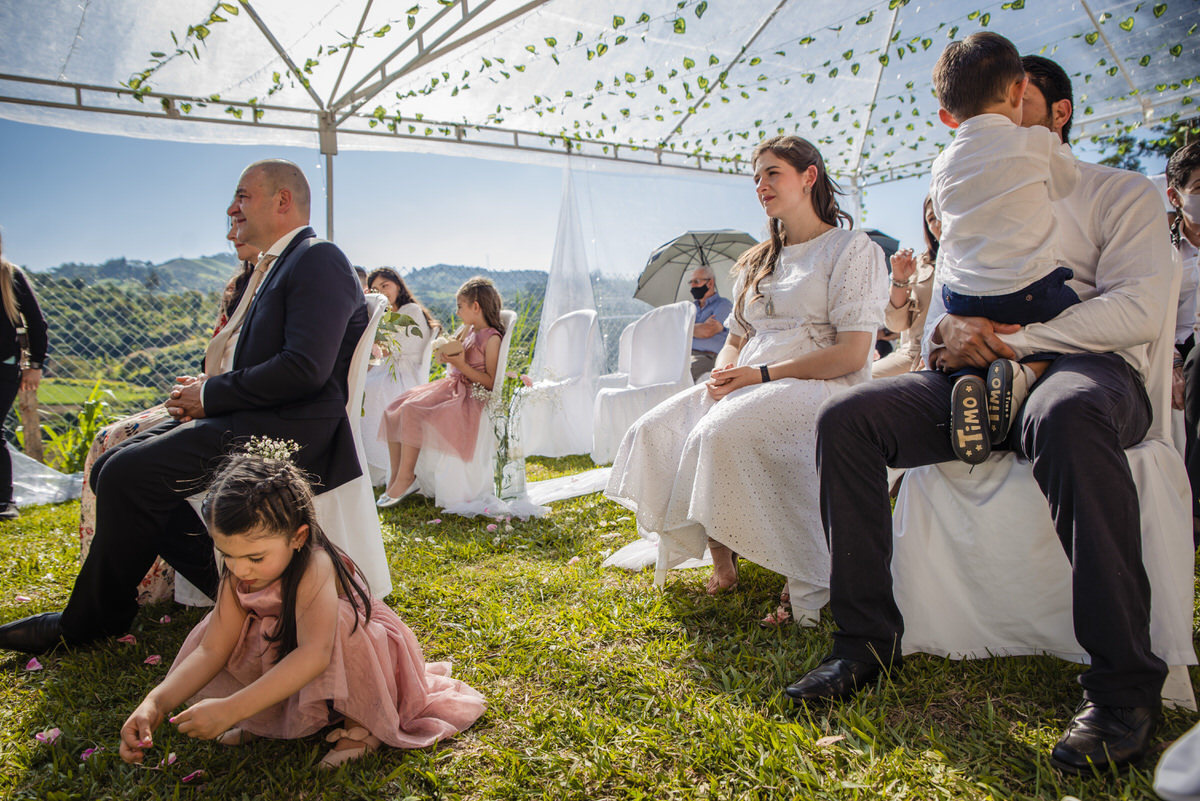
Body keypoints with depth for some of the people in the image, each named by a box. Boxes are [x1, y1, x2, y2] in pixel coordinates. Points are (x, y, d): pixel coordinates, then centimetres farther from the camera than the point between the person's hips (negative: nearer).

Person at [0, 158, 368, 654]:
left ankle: (91, 621, 5)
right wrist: (201, 390, 4)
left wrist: (211, 395, -13)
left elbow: (305, 368, -22)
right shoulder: (271, 267, 22)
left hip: (284, 429, -10)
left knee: (130, 473, -19)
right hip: (239, 419, 10)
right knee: (113, 468, -1)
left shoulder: (319, 260, -9)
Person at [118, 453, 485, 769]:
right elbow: (211, 650, -15)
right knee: (224, 625, -13)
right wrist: (156, 702, -31)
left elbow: (315, 654, -48)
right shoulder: (237, 574, -15)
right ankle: (264, 718, 4)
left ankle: (361, 723, -13)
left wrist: (231, 708, -52)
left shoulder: (315, 567, -35)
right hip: (284, 660, 6)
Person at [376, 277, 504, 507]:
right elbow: (442, 356, 23)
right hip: (450, 385, 9)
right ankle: (395, 478, -7)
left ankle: (406, 478, -18)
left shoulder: (491, 338, -9)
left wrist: (462, 365, -20)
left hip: (469, 395, -9)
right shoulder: (468, 330, 17)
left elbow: (490, 382, -14)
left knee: (412, 410, -28)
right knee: (393, 411, -6)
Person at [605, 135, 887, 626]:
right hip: (748, 387, 7)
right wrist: (722, 375, -4)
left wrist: (763, 373, -15)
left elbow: (852, 353, -9)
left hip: (821, 386, -7)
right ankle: (721, 555, -7)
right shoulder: (757, 262, 24)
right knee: (655, 431, -16)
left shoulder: (852, 249, 2)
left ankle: (800, 580, -20)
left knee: (722, 433, -35)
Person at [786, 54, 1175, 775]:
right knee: (847, 418, -20)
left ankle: (1125, 688, -33)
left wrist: (1009, 340, -15)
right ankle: (868, 641, -18)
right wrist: (950, 330, -5)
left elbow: (1137, 308, -5)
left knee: (1065, 416, -42)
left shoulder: (1121, 193, 11)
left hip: (1084, 368, -4)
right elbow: (938, 308, 21)